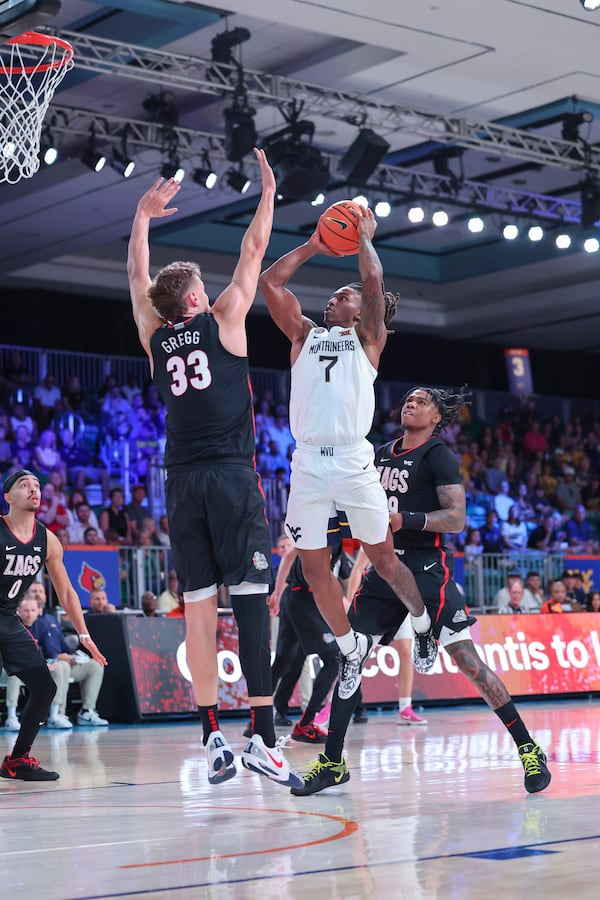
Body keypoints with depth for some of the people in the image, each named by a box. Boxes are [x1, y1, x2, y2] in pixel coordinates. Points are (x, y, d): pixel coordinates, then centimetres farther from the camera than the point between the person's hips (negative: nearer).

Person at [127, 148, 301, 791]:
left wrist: (142, 215, 37)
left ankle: (212, 738, 1)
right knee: (249, 595, -9)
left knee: (198, 605, 2)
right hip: (231, 475, -4)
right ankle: (263, 738, -15)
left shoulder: (154, 337, 13)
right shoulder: (222, 322, 5)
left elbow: (137, 273, 27)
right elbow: (253, 250, 13)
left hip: (181, 482, 4)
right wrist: (268, 191, 24)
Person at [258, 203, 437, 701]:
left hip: (353, 460, -3)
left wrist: (364, 235, 13)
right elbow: (270, 282, 14)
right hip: (307, 464, 3)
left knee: (383, 560, 7)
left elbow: (374, 281, -1)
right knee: (315, 569, 5)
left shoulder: (368, 338, 12)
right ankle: (351, 647, 24)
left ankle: (423, 624, 31)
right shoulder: (305, 334, 20)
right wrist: (312, 247, 20)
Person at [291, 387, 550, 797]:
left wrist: (405, 520, -26)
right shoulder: (381, 455, 15)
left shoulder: (439, 456, -6)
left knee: (466, 659, -10)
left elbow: (457, 518, -15)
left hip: (428, 571, -7)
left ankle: (529, 750, 1)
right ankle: (332, 762, 10)